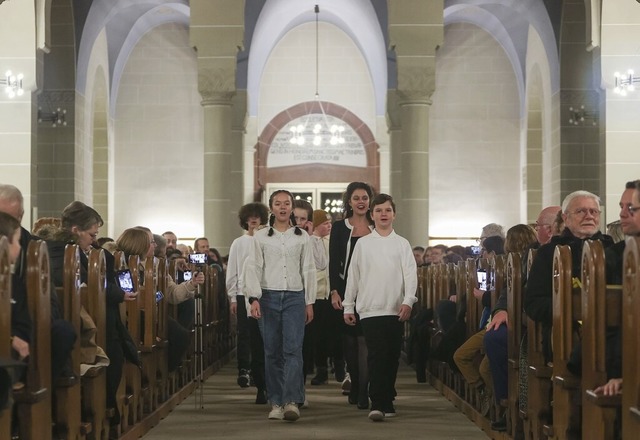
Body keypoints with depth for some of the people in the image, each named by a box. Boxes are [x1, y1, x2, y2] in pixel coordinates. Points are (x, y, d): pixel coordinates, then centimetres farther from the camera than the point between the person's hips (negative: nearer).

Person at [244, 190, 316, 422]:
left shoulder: (302, 237, 9)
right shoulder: (261, 236, 7)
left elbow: (309, 270, 11)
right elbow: (253, 268, 3)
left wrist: (310, 302, 7)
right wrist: (254, 298, -8)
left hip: (295, 297, 0)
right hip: (269, 296, 0)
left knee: (293, 349, -12)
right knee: (272, 351, 2)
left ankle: (292, 401, -19)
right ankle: (276, 402, 9)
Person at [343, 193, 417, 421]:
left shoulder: (402, 244, 8)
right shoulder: (363, 243, 7)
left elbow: (410, 274, 0)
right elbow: (353, 276, 10)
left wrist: (408, 301, -14)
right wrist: (348, 306, 8)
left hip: (396, 309, 2)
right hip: (370, 309, -2)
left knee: (392, 357, 6)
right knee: (376, 355, -12)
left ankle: (387, 401, 17)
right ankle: (377, 404, -15)